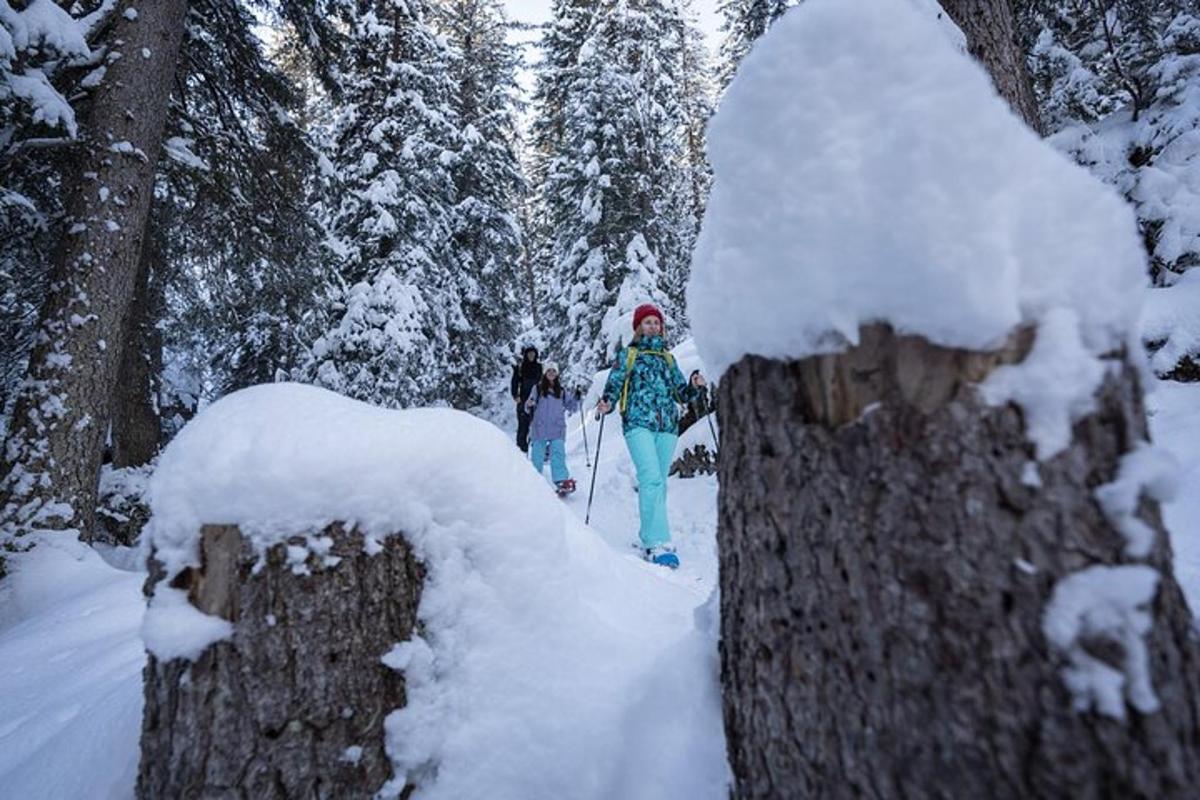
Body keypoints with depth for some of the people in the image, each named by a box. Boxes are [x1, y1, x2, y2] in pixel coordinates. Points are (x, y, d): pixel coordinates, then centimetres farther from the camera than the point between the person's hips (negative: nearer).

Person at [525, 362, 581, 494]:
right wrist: (529, 405, -20)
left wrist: (576, 399, -5)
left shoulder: (561, 391, 14)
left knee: (558, 455, -13)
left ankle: (562, 482, -24)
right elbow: (529, 407, 3)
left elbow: (572, 408, 14)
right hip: (539, 429, -1)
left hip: (557, 430, 1)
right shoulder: (538, 388, 7)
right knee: (537, 457, 4)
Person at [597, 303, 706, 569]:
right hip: (638, 423, -4)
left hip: (667, 426, 4)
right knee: (651, 479, -19)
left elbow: (681, 394, 20)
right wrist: (606, 403, -16)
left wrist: (694, 386, -1)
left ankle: (649, 536, 16)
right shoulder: (627, 355, 12)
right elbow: (613, 385, 5)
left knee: (658, 483, 5)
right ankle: (657, 543, -23)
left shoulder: (668, 358, 22)